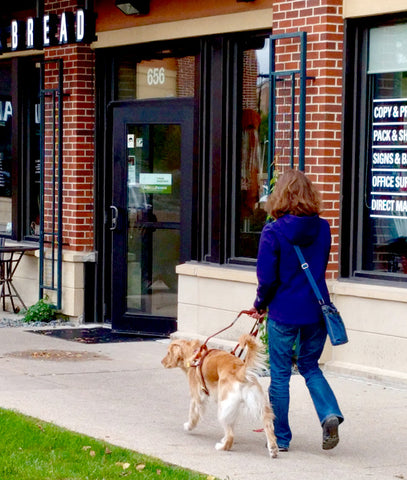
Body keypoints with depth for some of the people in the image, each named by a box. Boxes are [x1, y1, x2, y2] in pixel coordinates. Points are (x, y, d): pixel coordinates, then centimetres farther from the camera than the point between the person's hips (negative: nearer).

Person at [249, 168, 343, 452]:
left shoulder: (273, 232, -14)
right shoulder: (323, 229, -1)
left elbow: (267, 278, -12)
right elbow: (321, 269, 10)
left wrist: (260, 304, 7)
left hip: (284, 312, -4)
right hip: (316, 311, 4)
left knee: (280, 374, 9)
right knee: (310, 366, 20)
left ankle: (280, 437, 16)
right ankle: (330, 414, -4)